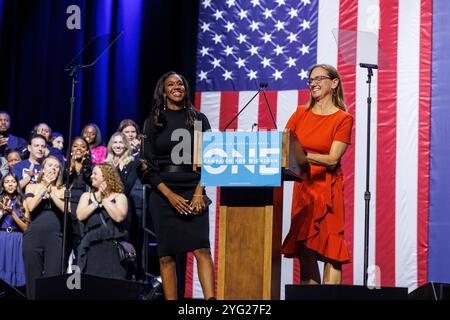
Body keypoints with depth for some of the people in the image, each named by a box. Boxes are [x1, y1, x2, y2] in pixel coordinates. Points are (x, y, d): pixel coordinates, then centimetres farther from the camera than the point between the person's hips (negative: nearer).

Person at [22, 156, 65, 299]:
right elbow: (31, 206, -5)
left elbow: (66, 209, -5)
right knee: (33, 278, 1)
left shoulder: (63, 190, 11)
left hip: (55, 238, 0)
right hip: (33, 236, 0)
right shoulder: (32, 187, 11)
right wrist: (44, 187, -5)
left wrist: (51, 192, -8)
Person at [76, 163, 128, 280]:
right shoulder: (87, 196, 17)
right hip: (91, 248, 3)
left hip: (112, 247, -3)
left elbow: (119, 217, -12)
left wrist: (104, 199, -4)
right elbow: (80, 216, 1)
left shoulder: (119, 197, 6)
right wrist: (97, 201, -2)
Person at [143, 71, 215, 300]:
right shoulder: (154, 122, 8)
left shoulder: (198, 119, 8)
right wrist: (171, 195, -10)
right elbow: (149, 165, 2)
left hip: (193, 191, -1)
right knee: (167, 255, -2)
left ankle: (210, 298, -23)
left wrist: (199, 193, -9)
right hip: (163, 193, 1)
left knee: (201, 248, -15)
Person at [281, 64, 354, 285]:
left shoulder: (343, 118, -3)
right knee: (304, 251, 3)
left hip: (327, 188, -4)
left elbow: (333, 159, -13)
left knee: (330, 250, -8)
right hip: (302, 187, 4)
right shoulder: (301, 113, 10)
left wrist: (302, 155, -26)